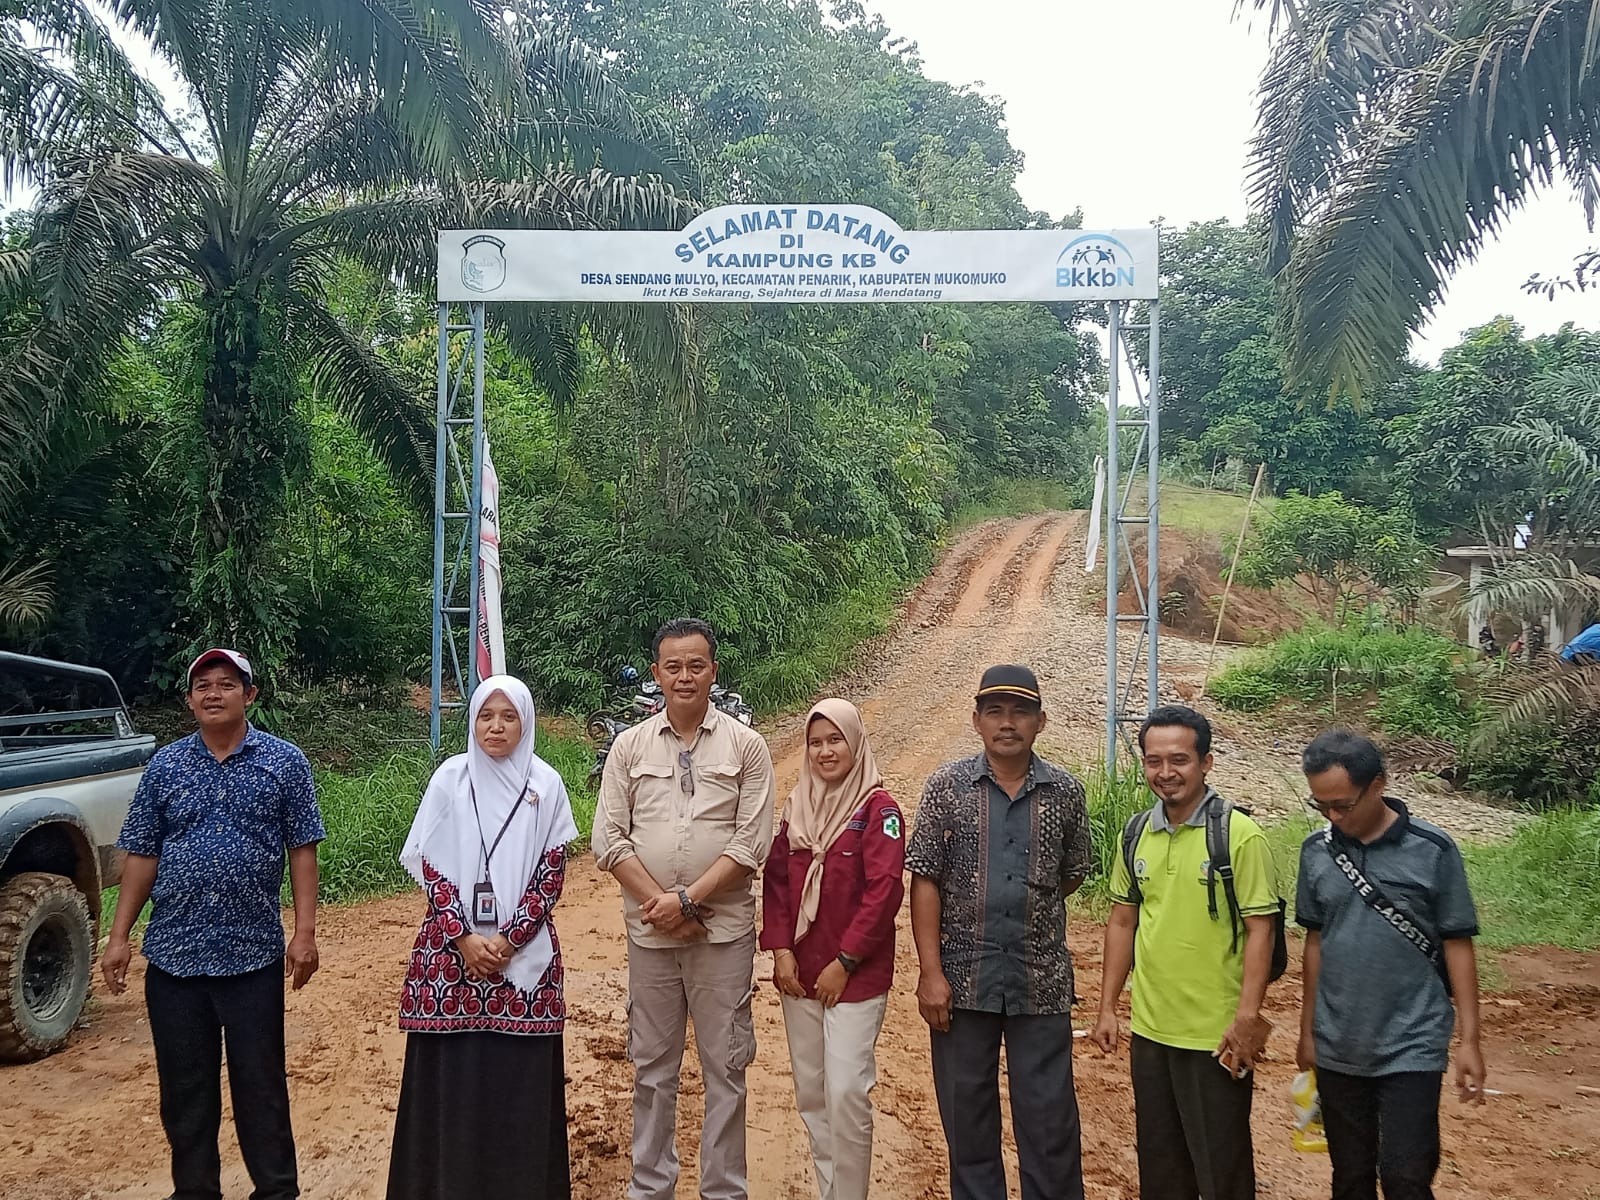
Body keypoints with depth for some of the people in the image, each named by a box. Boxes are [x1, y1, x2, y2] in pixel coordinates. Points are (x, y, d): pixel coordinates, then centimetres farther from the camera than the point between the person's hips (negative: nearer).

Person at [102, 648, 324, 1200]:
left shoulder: (285, 761, -2)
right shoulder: (165, 766, 4)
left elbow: (302, 850, -2)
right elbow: (142, 857, 8)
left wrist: (305, 932, -7)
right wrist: (119, 937, 4)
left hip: (253, 953, -2)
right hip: (173, 953, 3)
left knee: (261, 1082, 5)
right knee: (184, 1086, 12)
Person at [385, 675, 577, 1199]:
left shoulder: (545, 784, 0)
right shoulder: (450, 778, 1)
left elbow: (552, 871, -1)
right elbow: (429, 866, 0)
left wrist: (508, 940, -10)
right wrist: (464, 938, -10)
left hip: (524, 953, 0)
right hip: (452, 948, 1)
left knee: (520, 1075, 2)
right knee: (451, 1072, 3)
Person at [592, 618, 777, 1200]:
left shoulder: (745, 746, -1)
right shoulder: (630, 746, 4)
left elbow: (751, 843, -7)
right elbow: (609, 840, 0)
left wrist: (688, 899, -14)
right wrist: (659, 904, -10)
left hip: (724, 929, -2)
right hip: (649, 930, 2)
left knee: (725, 1065, 6)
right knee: (652, 1066, 13)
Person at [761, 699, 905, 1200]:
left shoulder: (878, 807, -8)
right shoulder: (797, 806, 10)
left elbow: (883, 891, -13)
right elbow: (776, 879, 9)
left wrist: (844, 962, -14)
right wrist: (781, 949, -3)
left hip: (856, 976, -6)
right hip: (800, 972, 6)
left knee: (846, 1093, -7)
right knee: (810, 1092, 11)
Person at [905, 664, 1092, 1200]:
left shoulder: (1065, 792, 2)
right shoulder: (947, 785, -2)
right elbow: (925, 881, -5)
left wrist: (1028, 909, 9)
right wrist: (930, 970, -10)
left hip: (1041, 982, 1)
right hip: (962, 976, 0)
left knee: (1050, 1116, 5)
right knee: (966, 1114, 10)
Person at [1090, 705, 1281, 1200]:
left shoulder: (1239, 834, -12)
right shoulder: (1137, 833, 4)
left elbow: (1260, 929, -11)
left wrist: (1247, 1018, -17)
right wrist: (1107, 1007, 9)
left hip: (1216, 1035, -5)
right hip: (1149, 1029, 5)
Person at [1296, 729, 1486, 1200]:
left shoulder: (1432, 850, -9)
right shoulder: (1317, 850, 0)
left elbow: (1457, 944, -4)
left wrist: (1469, 1038, -6)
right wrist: (1307, 1029, 11)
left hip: (1412, 1048, -3)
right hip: (1337, 1049, 3)